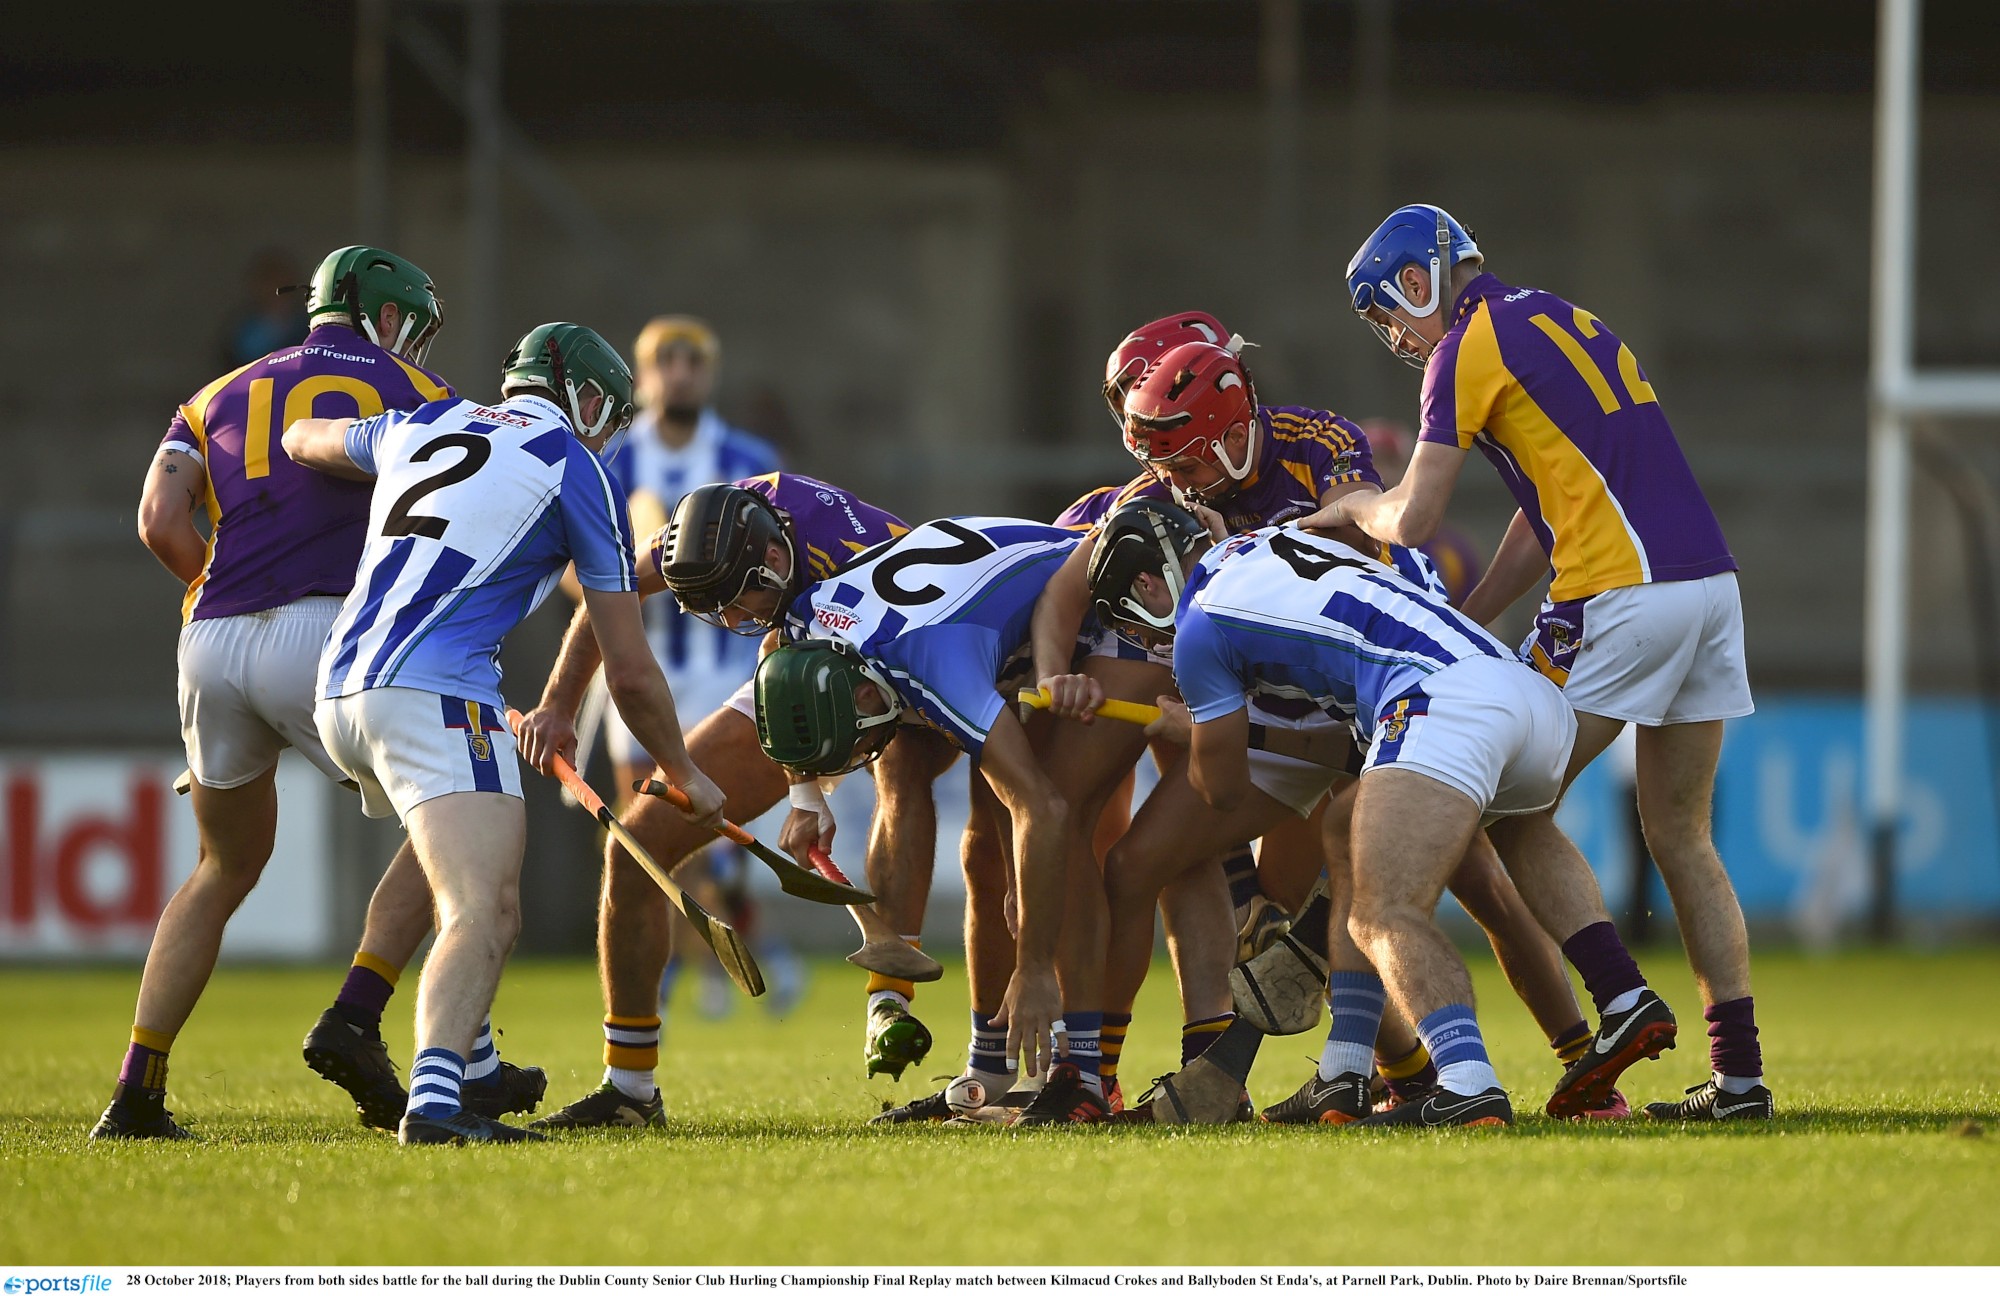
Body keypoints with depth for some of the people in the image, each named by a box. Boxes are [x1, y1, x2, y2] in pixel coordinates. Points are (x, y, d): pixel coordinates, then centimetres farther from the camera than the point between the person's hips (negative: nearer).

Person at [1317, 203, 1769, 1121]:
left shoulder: (1467, 350, -2)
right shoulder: (1563, 322, 24)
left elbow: (1411, 523, -5)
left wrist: (1350, 508, 17)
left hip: (1624, 595, -8)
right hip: (1711, 580, 8)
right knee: (1680, 834, 12)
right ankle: (1738, 1070, 7)